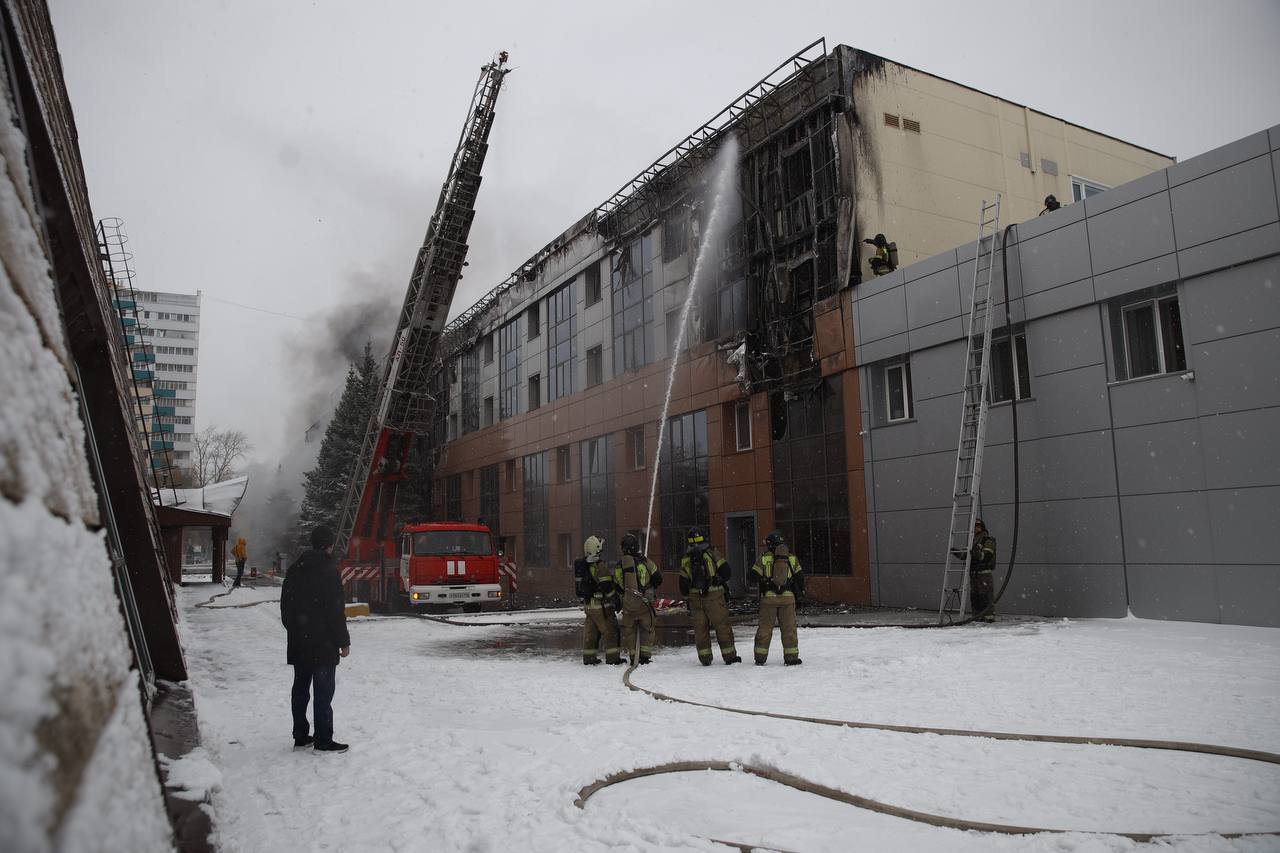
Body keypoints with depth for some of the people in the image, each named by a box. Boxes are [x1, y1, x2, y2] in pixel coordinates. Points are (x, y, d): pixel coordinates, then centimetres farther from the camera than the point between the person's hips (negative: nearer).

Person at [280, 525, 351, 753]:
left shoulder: (295, 569, 9)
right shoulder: (328, 571, -15)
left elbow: (285, 606, 16)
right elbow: (336, 611, -16)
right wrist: (343, 641, -9)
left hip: (298, 644, 8)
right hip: (323, 644, -8)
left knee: (300, 688, 15)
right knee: (324, 691, -2)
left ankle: (300, 735, 23)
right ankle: (323, 740, 1)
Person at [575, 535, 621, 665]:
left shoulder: (580, 565, 7)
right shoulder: (599, 567, -19)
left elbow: (580, 586, 15)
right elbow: (607, 587, -18)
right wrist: (616, 602, -7)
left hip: (587, 604, 8)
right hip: (601, 605, -8)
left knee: (591, 631, 14)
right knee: (610, 630, 1)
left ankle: (589, 657, 17)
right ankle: (612, 657, 3)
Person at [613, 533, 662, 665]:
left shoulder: (619, 566, -1)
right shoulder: (645, 561, -9)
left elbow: (617, 586, 8)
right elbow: (658, 579, -1)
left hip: (627, 603, 2)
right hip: (645, 602, -2)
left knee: (629, 630, 13)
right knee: (647, 629, 10)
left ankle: (633, 657, 12)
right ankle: (645, 655, 6)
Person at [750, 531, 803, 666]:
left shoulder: (764, 557, -3)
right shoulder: (792, 557, 4)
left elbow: (754, 574, -5)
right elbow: (799, 576, 7)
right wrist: (800, 591, 19)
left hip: (768, 597, -1)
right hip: (788, 597, 1)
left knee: (765, 627, 7)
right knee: (789, 627, 8)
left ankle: (760, 657, 10)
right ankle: (791, 657, 8)